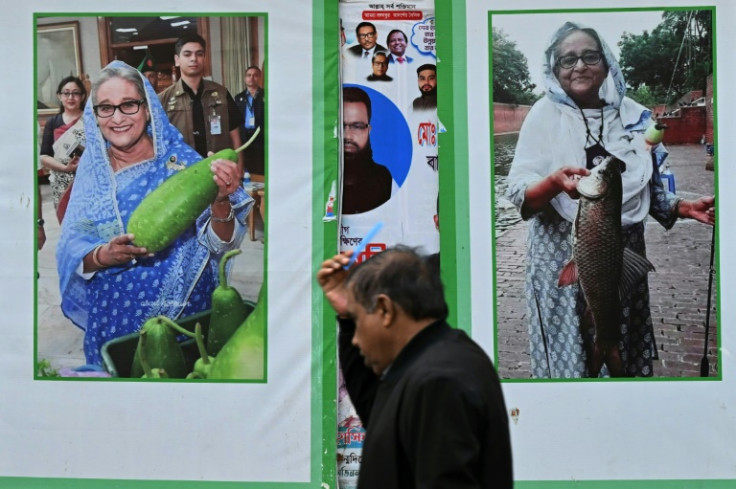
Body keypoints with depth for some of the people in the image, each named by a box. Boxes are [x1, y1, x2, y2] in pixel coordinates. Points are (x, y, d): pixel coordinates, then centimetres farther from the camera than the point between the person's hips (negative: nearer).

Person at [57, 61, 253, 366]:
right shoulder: (91, 171, 2)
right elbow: (70, 255, -2)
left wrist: (221, 202, -28)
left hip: (186, 314, -2)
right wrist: (104, 255, -23)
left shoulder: (182, 161, -6)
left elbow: (221, 246, -8)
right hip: (114, 321, 2)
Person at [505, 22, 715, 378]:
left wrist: (685, 208, -1)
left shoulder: (633, 115, 6)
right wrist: (555, 183, -30)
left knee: (621, 355, 8)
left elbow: (649, 191, 16)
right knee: (568, 357, -1)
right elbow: (518, 193, -11)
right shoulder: (545, 114, -4)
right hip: (563, 257, -3)